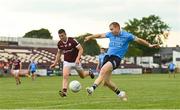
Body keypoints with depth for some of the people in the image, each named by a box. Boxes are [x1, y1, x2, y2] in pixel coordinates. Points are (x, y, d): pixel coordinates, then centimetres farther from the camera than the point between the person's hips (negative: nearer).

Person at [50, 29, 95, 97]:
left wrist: (78, 58, -30)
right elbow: (59, 53, 13)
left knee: (82, 76, 14)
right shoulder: (60, 44, -5)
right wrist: (55, 63, 8)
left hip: (75, 61, -3)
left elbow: (81, 49, -18)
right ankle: (64, 91, -26)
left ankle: (89, 73, 47)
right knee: (65, 76, -21)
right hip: (67, 62, 3)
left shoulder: (72, 40, -21)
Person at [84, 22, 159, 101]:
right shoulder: (110, 34, 13)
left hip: (116, 58, -6)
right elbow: (100, 35, 27)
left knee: (103, 70, -32)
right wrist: (90, 37, 35)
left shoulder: (127, 35, 0)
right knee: (106, 81, 2)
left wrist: (149, 45, 1)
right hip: (108, 56, 6)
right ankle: (119, 93, 24)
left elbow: (138, 40, 7)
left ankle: (93, 88, -42)